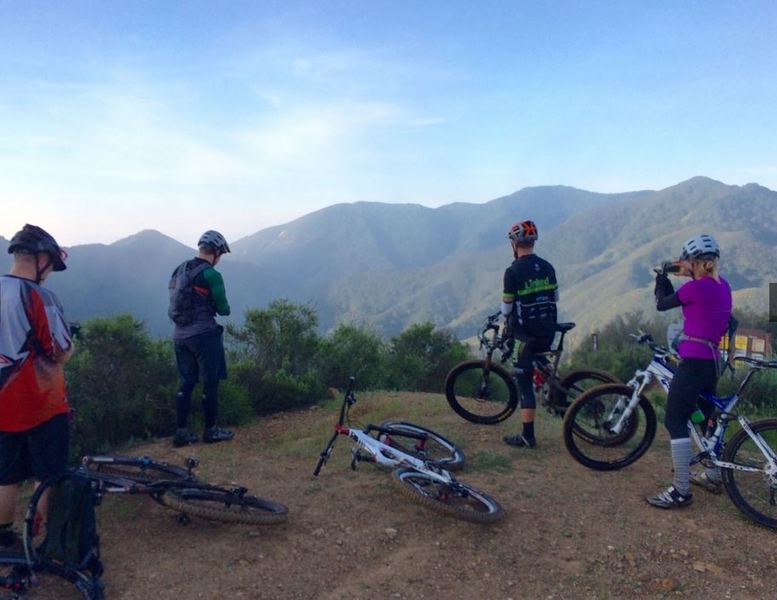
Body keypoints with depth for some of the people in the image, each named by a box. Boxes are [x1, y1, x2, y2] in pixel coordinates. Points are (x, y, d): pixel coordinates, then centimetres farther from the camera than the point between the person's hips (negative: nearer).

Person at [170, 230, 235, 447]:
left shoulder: (180, 269, 9)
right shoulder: (211, 275, -15)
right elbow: (223, 309, -13)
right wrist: (224, 307, 10)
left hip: (179, 334, 7)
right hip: (204, 334, -7)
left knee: (186, 382, 13)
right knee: (210, 381, 5)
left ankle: (181, 432, 15)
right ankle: (211, 430, 14)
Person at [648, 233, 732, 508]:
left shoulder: (697, 287, -15)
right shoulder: (723, 285, 10)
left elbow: (662, 304, -4)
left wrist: (661, 281, 16)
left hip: (693, 362, -9)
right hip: (712, 361, 9)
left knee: (675, 421, -6)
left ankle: (681, 490, -6)